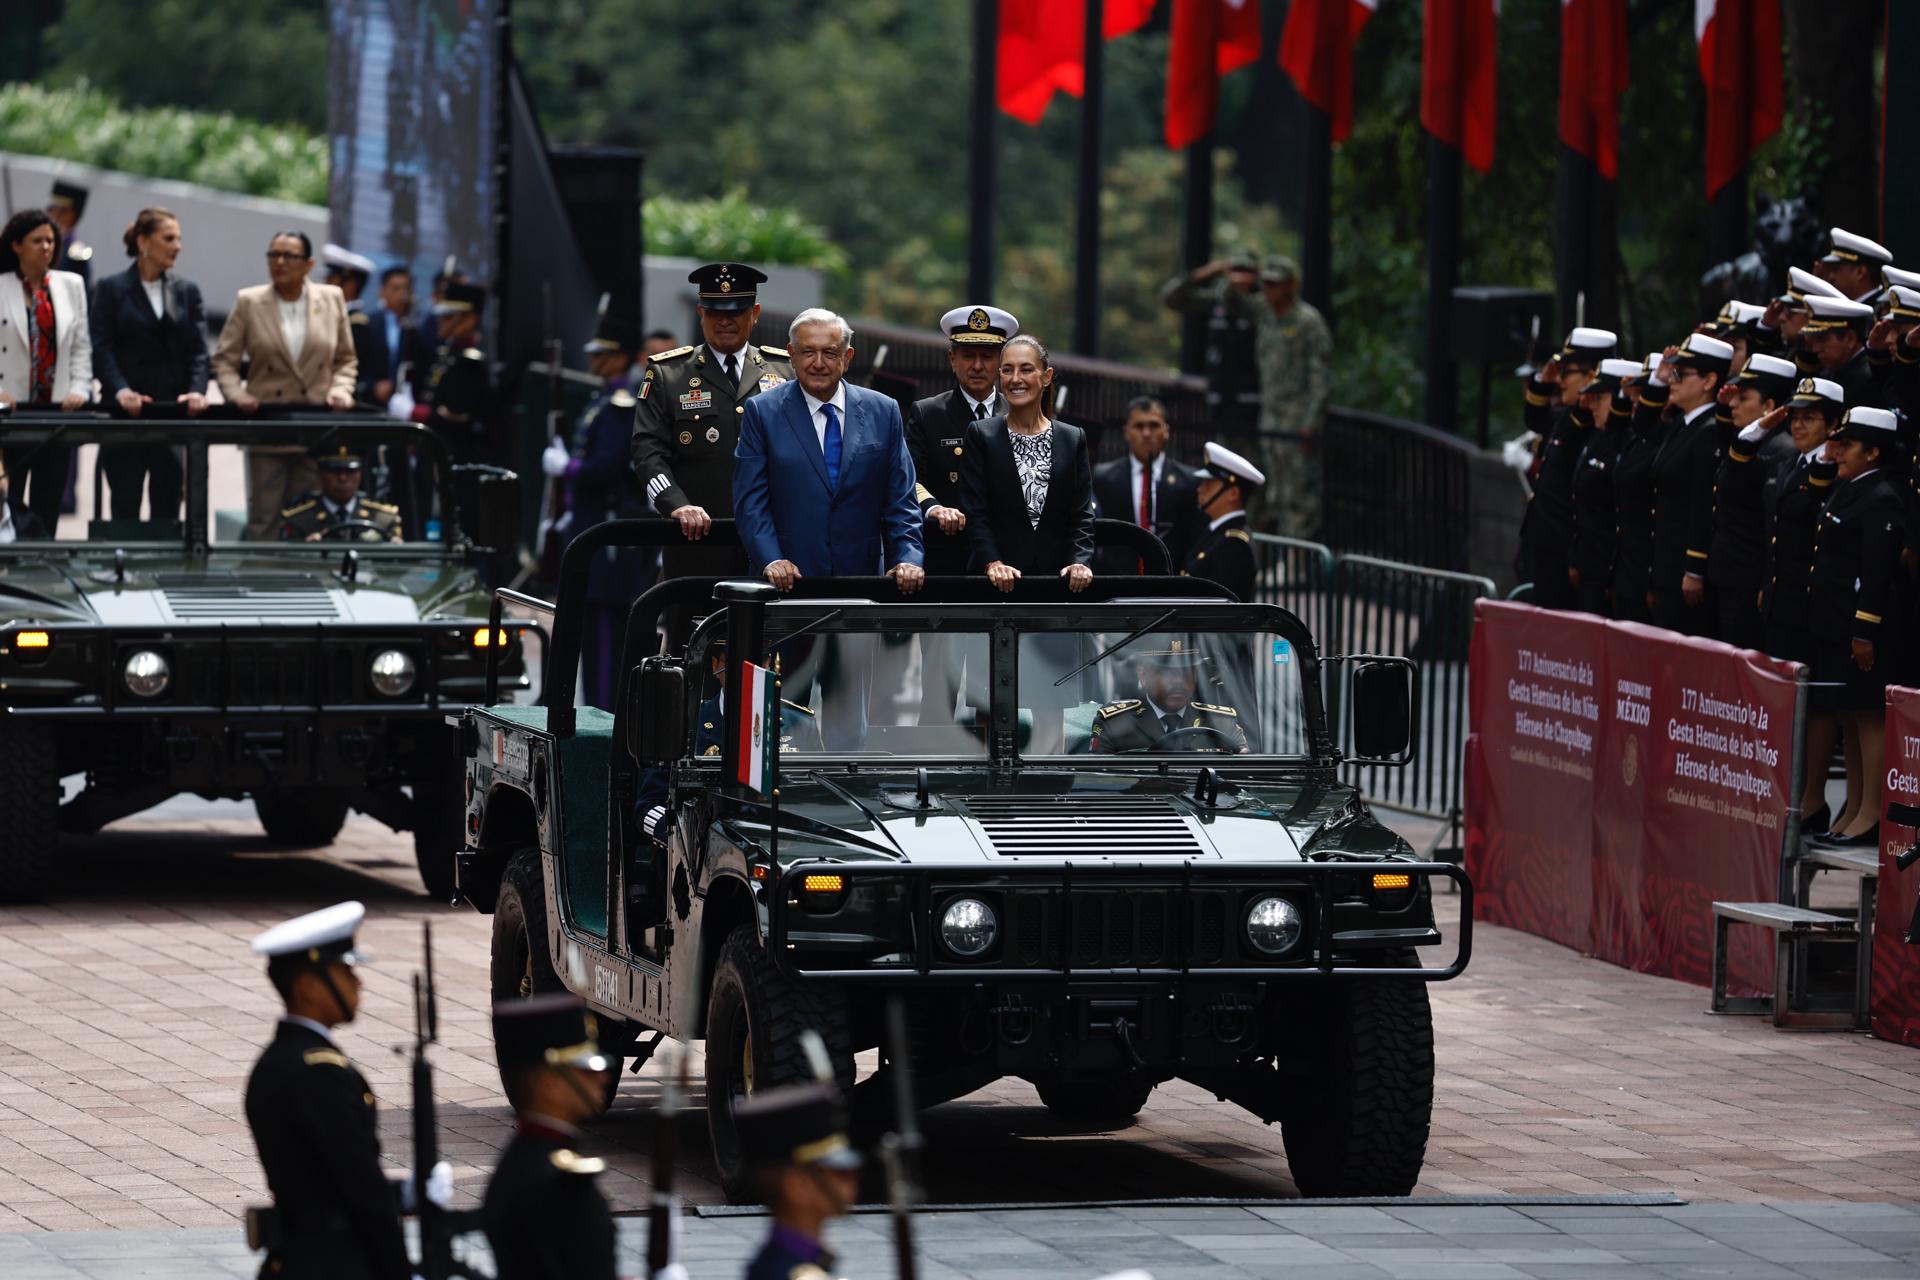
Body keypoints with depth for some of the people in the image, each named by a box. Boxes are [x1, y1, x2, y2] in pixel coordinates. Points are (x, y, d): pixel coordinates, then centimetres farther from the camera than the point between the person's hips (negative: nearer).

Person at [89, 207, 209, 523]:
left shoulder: (187, 291, 11)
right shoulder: (111, 290, 3)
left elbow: (198, 350, 4)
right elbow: (103, 349, -5)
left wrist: (197, 391, -14)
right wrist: (121, 390, -22)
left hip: (175, 412, 2)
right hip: (126, 414, -2)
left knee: (167, 509, 2)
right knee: (125, 508, 0)